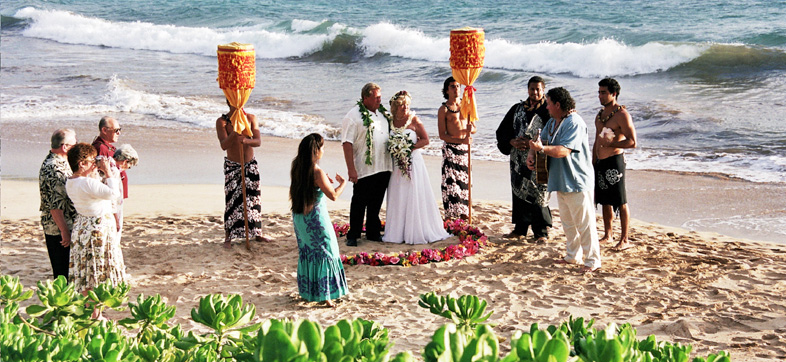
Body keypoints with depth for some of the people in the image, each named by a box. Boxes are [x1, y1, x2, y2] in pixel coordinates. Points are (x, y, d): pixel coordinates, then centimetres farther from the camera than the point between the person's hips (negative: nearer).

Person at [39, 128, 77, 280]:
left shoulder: (61, 163, 11)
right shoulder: (53, 169, -22)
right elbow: (54, 205, -25)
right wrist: (64, 232, -24)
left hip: (68, 226, 10)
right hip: (59, 229, -10)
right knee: (63, 273, -1)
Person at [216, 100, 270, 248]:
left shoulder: (251, 118, -1)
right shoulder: (222, 121, -10)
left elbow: (258, 141, -11)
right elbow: (224, 145, -21)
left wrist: (246, 140, -32)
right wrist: (234, 134, -38)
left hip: (251, 164, 3)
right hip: (232, 166, -3)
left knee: (255, 198, 8)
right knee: (232, 200, -6)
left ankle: (257, 234, 21)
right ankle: (228, 237, 2)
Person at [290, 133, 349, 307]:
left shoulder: (297, 168, 2)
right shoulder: (317, 172, -20)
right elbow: (333, 195, -18)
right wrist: (343, 183, 0)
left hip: (299, 218, 7)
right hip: (316, 219, -7)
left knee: (306, 253, 19)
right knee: (324, 254, 3)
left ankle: (307, 290, 29)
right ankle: (325, 295, 4)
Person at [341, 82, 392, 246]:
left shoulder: (383, 113, 11)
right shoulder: (353, 116, -11)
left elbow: (391, 135, 24)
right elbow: (347, 143, -15)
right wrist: (351, 169, -20)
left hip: (383, 168, 6)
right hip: (364, 170, -6)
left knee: (376, 202, 15)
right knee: (359, 203, 3)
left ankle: (373, 233, 27)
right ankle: (353, 236, 14)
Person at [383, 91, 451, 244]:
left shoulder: (414, 120, -5)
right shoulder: (390, 121, 5)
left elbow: (425, 140, -6)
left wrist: (409, 148, -14)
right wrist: (393, 149, -3)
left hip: (413, 162, -3)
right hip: (397, 164, 3)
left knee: (414, 196, -1)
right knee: (398, 198, 6)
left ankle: (417, 231, 5)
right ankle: (398, 232, 12)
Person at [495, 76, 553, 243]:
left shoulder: (548, 111, -1)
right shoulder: (517, 109, 12)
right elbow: (502, 131, 12)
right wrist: (513, 142, -6)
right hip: (519, 160, 5)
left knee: (538, 194, -6)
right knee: (519, 192, 9)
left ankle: (541, 232, 3)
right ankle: (520, 229, 21)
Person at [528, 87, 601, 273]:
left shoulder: (574, 123, -19)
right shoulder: (553, 122, 12)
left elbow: (564, 151, -27)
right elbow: (540, 139, 20)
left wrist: (542, 149, -33)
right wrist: (531, 154, 1)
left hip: (577, 182, -10)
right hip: (561, 181, 10)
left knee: (584, 222, -5)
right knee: (567, 222, 17)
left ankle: (592, 260, 1)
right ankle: (574, 256, 29)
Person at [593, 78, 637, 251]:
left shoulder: (622, 114, -10)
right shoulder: (600, 115, 15)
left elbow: (632, 142, -16)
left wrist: (611, 143, -21)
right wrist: (593, 164, 20)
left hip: (614, 161, -8)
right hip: (600, 162, 8)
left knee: (620, 202, -4)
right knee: (605, 201, 14)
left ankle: (624, 240, 0)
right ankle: (607, 235, 24)